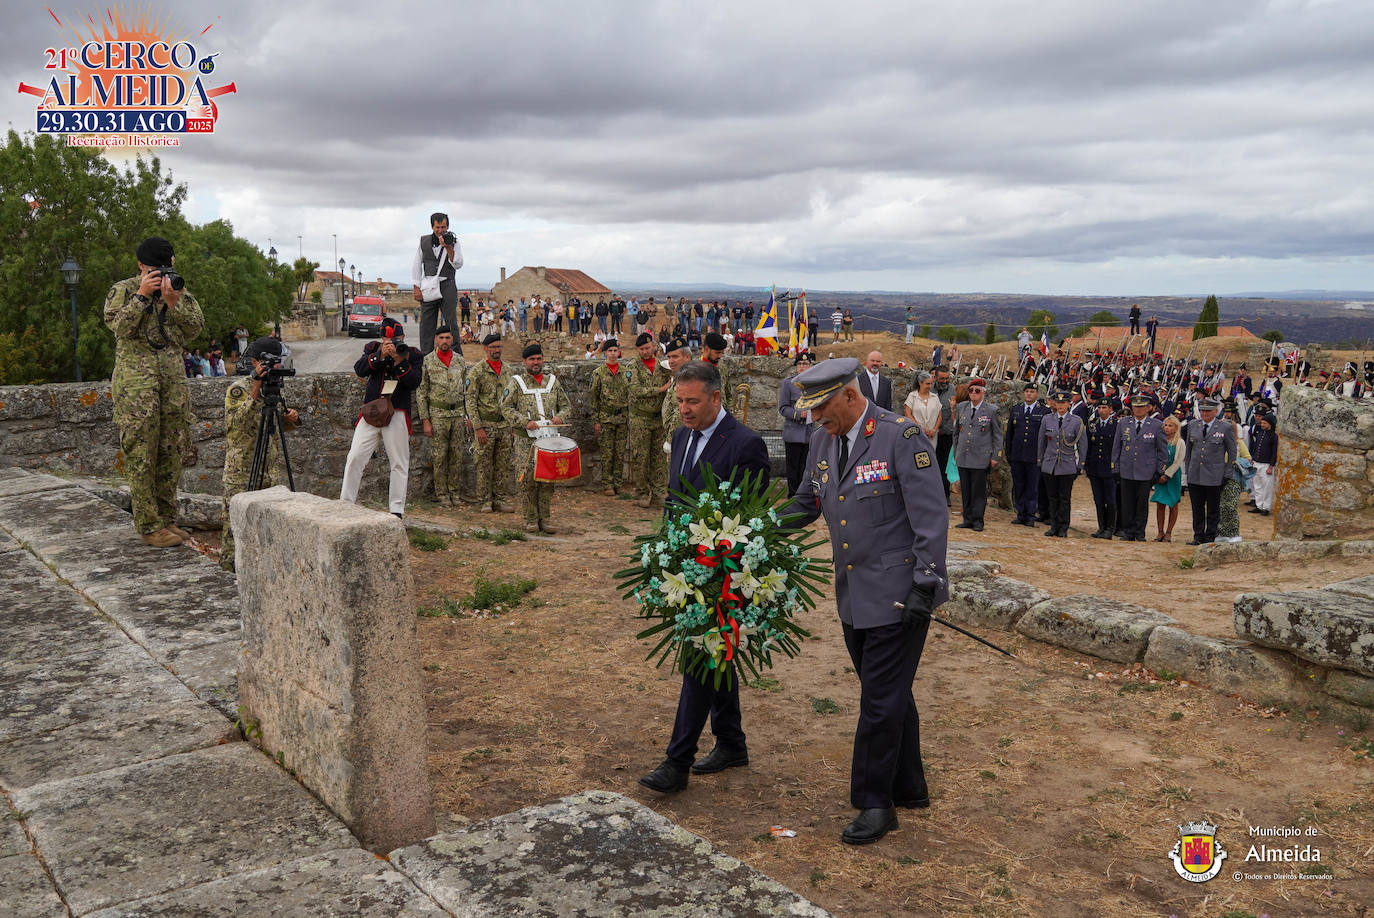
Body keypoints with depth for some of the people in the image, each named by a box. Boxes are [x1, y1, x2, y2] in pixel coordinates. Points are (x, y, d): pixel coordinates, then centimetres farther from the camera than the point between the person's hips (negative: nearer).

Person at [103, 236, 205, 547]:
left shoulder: (179, 290, 14)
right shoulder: (123, 290, 4)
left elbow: (195, 328, 2)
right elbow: (118, 326, -12)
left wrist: (173, 302, -11)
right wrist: (142, 295, -15)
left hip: (173, 378, 4)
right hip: (135, 381, -4)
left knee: (171, 451, 6)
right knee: (141, 454, -5)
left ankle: (167, 519, 16)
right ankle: (148, 526, -1)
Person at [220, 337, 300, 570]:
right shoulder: (239, 388, -8)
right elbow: (236, 422, -23)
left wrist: (290, 418, -5)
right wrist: (256, 389, -29)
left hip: (268, 465, 6)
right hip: (241, 466, -6)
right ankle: (231, 560, 5)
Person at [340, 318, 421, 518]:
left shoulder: (411, 355, 4)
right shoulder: (373, 349, 9)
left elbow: (414, 383, -8)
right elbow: (359, 370, -7)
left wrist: (400, 361, -19)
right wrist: (380, 355, -18)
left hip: (397, 415, -1)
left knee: (399, 463, 0)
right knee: (355, 457, -3)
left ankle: (396, 510, 7)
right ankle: (345, 503, 6)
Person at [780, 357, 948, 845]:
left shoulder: (902, 437, -14)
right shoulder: (822, 441, 7)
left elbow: (931, 516, -15)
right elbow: (805, 502, 21)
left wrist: (925, 585, -18)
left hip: (898, 595, -7)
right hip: (853, 598, 7)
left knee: (881, 698, -3)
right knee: (890, 694, 17)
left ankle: (875, 803, 10)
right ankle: (909, 788, 32)